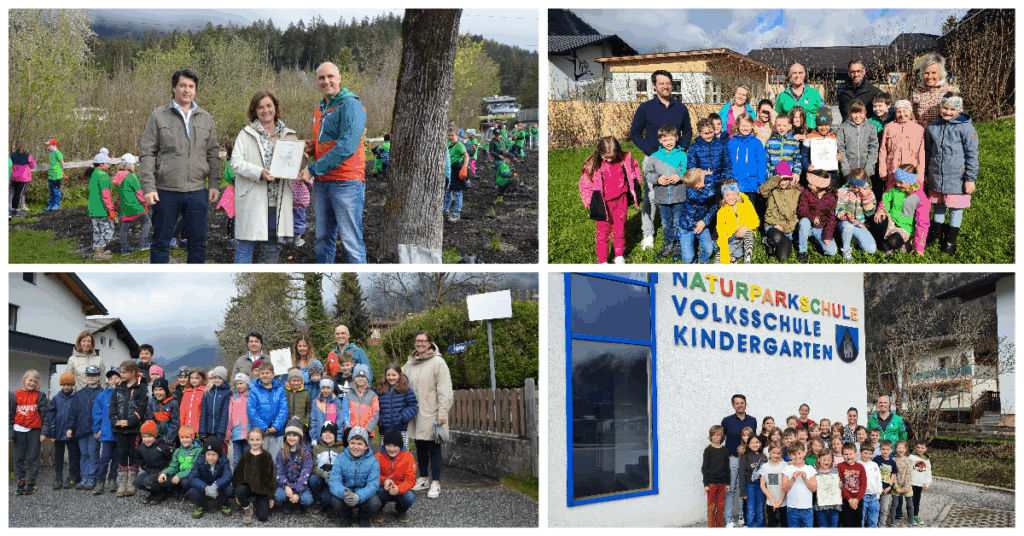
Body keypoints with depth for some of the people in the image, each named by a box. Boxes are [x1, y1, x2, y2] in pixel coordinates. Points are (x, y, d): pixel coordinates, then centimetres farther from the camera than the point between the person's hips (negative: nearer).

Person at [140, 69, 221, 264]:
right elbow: (147, 154, -1)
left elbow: (213, 154, 15)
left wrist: (214, 184, 5)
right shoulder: (158, 116, 2)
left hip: (198, 191, 3)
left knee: (198, 241, 7)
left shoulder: (206, 118, 12)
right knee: (161, 242, 4)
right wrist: (148, 187, -9)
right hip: (166, 191, -3)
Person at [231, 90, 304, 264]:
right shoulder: (246, 134, 4)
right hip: (252, 198, -3)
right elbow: (236, 162, -3)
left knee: (273, 244, 7)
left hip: (278, 200, 3)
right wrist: (259, 173, -19)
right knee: (247, 243, -3)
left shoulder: (288, 135, 13)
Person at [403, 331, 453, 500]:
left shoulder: (438, 362, -6)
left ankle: (435, 483, 2)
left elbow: (444, 390, -9)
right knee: (420, 447, 13)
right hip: (415, 414, 5)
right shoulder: (410, 364, 11)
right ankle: (422, 479, 24)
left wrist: (443, 413, -15)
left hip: (431, 413, -5)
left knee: (433, 448, -2)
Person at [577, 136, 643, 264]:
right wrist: (590, 202, -8)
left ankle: (619, 256, 33)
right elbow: (585, 184, -5)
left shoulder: (625, 159, -7)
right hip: (603, 204, -2)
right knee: (603, 231, 2)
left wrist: (634, 191, 14)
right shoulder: (593, 164, -14)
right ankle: (602, 261, 16)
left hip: (620, 200, 2)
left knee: (620, 229, 14)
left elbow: (634, 169, 14)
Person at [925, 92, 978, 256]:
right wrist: (926, 173, 20)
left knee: (955, 208, 5)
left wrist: (970, 179, -9)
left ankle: (951, 240, 16)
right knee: (938, 206, 15)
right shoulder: (933, 127, 7)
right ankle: (937, 234, 30)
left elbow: (972, 155, -7)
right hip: (936, 177, 4)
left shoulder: (966, 128, -8)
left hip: (957, 177, -4)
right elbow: (928, 151, 19)